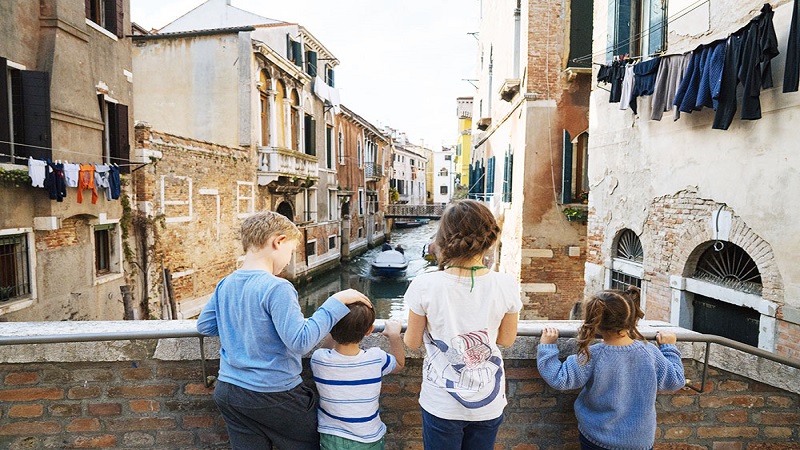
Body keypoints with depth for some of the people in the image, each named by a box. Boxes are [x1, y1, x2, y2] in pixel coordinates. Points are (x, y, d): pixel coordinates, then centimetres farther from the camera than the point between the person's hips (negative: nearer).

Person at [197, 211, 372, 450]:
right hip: (274, 394, -7)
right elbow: (301, 341, -25)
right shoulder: (276, 288, -22)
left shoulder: (225, 285, 1)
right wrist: (336, 302, -21)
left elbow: (204, 326, 13)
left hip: (228, 392, 7)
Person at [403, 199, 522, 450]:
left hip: (441, 405, -1)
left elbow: (412, 343, -6)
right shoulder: (506, 285, -16)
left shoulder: (424, 286, -21)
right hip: (489, 405, 2)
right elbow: (507, 340, 0)